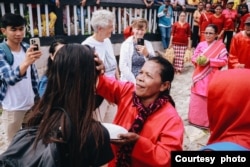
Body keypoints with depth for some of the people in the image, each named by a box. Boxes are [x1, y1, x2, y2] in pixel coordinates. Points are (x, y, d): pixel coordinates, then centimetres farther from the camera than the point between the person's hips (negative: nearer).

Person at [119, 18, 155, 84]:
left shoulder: (148, 44, 7)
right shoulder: (126, 44, -3)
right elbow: (122, 66, -9)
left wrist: (147, 54, -18)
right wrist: (134, 81, -14)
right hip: (130, 81, -2)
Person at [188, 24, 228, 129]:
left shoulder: (220, 46, -4)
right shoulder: (201, 44, 5)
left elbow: (224, 61, -9)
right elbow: (193, 57, 8)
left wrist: (210, 61, -18)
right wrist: (198, 60, -14)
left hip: (212, 77, -3)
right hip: (199, 75, 3)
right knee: (196, 98, 10)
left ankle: (207, 121, 20)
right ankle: (195, 118, 26)